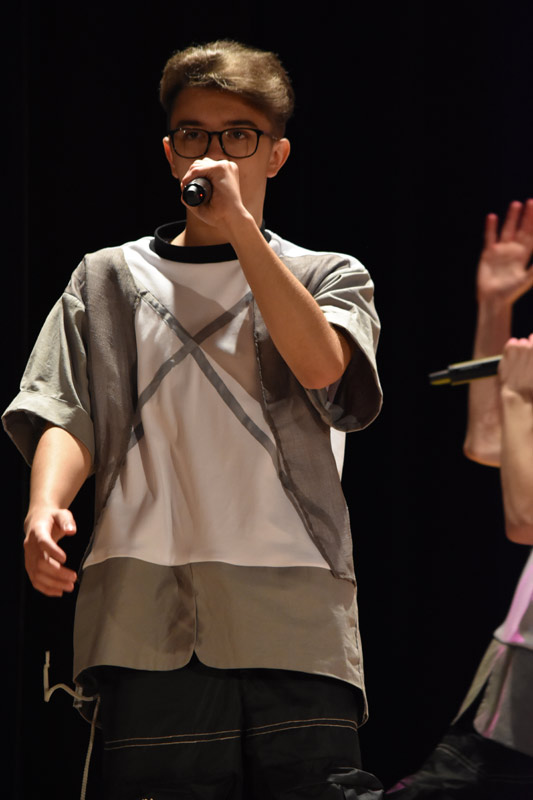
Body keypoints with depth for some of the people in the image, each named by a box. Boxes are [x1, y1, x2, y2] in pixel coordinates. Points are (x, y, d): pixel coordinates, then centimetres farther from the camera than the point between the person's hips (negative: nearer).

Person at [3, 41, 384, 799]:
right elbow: (67, 418, 9)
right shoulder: (111, 278, 19)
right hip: (148, 619, 1)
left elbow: (321, 366, -5)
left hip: (294, 621, 0)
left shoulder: (329, 277, 17)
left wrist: (240, 224, -5)